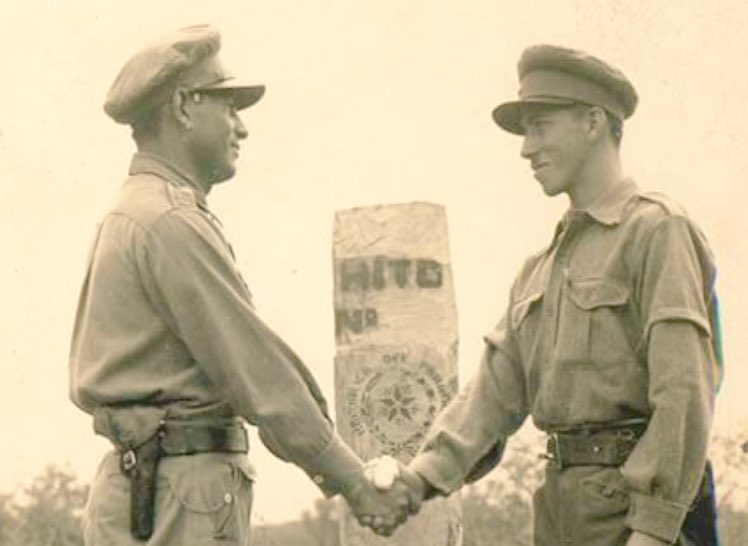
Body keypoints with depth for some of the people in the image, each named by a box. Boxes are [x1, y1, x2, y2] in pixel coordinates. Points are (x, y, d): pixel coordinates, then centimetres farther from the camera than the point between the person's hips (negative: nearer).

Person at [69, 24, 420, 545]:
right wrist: (353, 481, -7)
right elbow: (256, 367, -14)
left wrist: (324, 456, 16)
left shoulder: (130, 218, 19)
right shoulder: (172, 224, -13)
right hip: (179, 499, -10)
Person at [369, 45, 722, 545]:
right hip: (562, 503, 8)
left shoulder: (658, 230, -6)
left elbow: (684, 390, -15)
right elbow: (496, 391, 12)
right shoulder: (541, 268, 20)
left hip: (635, 500, -8)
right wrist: (423, 476, -4)